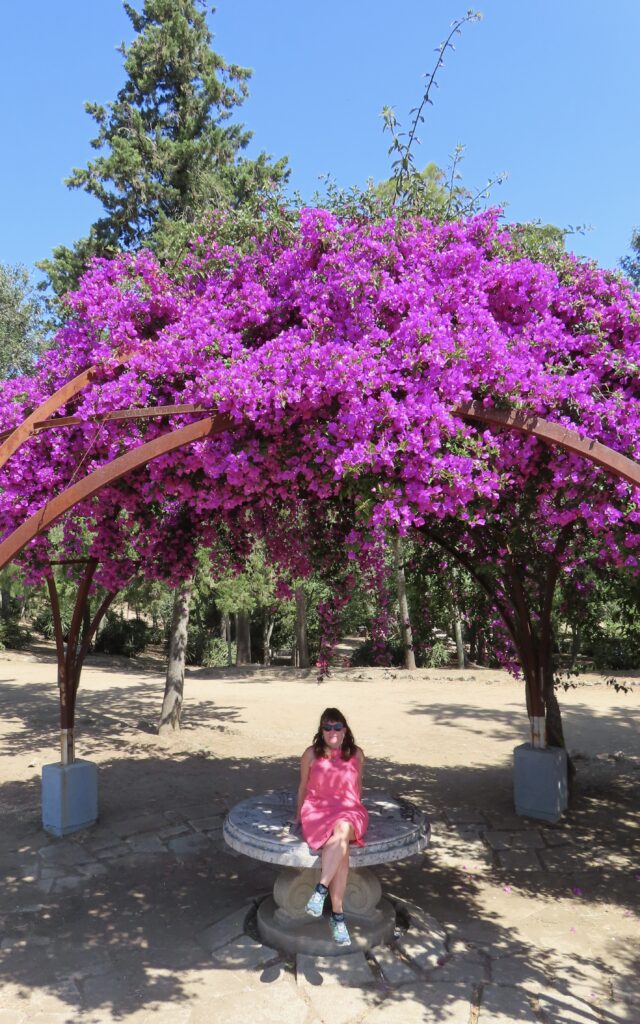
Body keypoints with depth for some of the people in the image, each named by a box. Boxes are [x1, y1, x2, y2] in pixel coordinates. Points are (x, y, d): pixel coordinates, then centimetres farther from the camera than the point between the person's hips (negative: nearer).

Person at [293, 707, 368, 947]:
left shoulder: (356, 754, 5)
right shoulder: (311, 754, 0)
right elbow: (303, 786, 12)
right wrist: (299, 815, 17)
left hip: (348, 811, 1)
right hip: (317, 810, -1)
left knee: (342, 830, -38)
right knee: (341, 847, -32)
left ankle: (320, 890, -35)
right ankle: (338, 915, -31)